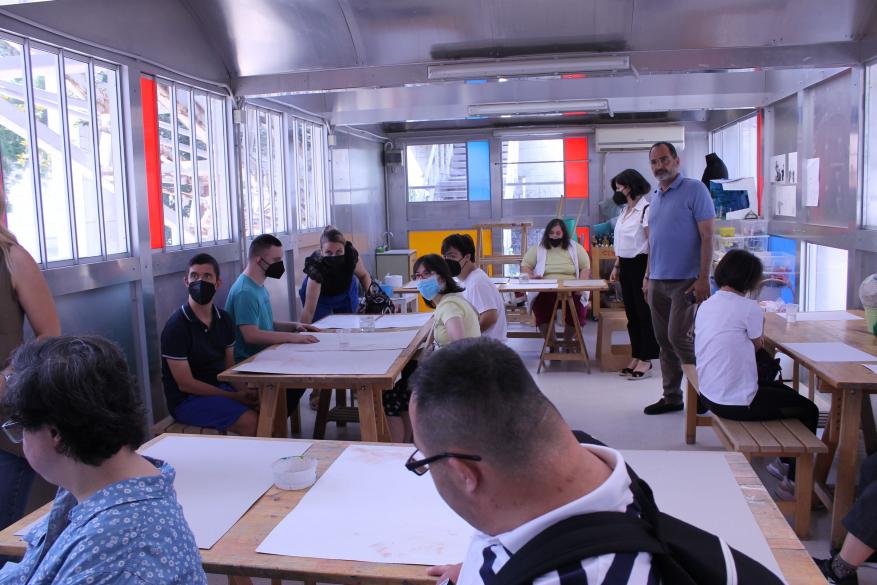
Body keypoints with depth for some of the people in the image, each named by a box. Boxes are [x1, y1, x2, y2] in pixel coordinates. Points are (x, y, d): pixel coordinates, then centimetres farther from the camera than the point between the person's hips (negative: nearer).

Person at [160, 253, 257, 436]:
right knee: (252, 421, -24)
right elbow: (185, 384, -15)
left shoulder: (224, 320, 5)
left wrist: (243, 390, -12)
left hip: (220, 388, 6)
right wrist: (234, 397, -18)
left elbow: (229, 366, 10)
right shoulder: (176, 326, -14)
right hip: (186, 400, -6)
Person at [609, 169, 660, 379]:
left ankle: (646, 359, 8)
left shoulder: (646, 209, -14)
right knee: (631, 313, 13)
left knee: (644, 313, 0)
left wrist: (648, 275, -20)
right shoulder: (625, 211, 13)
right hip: (626, 265, 8)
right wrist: (617, 266, 16)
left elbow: (653, 244, -17)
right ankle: (636, 356, 22)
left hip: (640, 264, -8)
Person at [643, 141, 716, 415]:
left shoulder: (694, 190, -7)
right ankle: (671, 397, 19)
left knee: (678, 337, -11)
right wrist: (647, 276, 16)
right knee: (663, 340, 9)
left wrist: (703, 279, -17)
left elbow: (707, 236, -11)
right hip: (658, 281, 7)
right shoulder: (655, 197, 15)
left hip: (685, 280, -7)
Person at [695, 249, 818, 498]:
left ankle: (784, 463, 40)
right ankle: (794, 483, 17)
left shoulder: (706, 305, 6)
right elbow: (758, 344, 0)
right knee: (808, 410, 10)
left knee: (783, 392, 30)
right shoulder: (749, 308, -17)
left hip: (709, 395, 9)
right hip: (736, 403, -9)